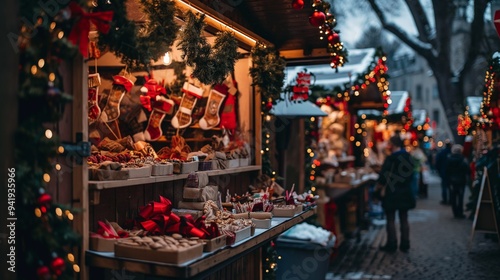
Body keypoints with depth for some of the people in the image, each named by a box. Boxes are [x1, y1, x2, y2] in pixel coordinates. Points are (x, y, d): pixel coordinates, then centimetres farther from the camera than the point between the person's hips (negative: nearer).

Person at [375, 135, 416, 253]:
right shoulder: (408, 157, 4)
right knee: (404, 219, 13)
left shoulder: (391, 158, -17)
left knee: (391, 220, 3)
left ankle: (391, 244, 8)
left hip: (392, 193, -6)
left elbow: (383, 176, -16)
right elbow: (410, 173, 11)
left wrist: (379, 186, 1)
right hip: (405, 193, 6)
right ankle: (405, 245, 18)